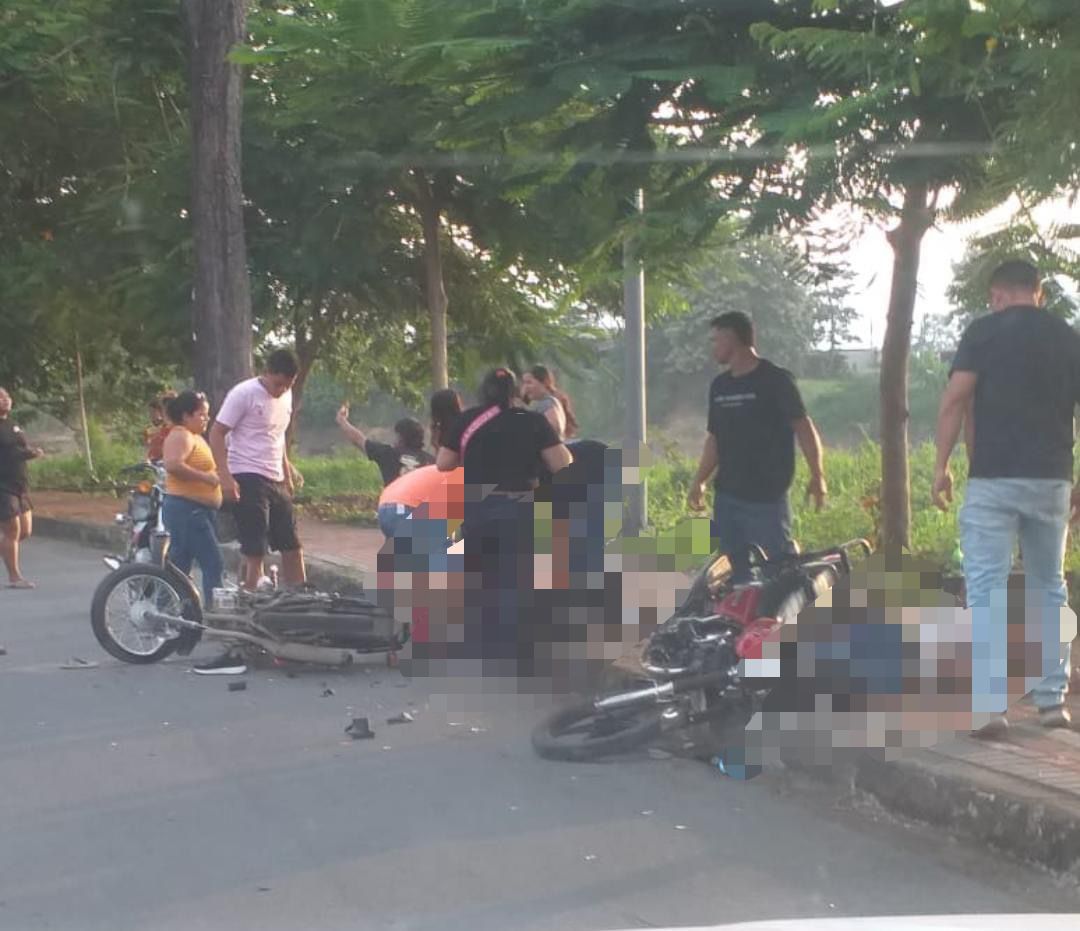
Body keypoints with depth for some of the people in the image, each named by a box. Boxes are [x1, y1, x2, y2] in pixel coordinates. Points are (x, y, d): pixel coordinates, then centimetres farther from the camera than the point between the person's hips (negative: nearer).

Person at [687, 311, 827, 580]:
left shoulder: (775, 380, -6)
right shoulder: (719, 385, 14)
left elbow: (803, 427, -9)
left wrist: (817, 475, -17)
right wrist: (699, 482, 16)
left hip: (767, 497, -6)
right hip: (727, 496, 7)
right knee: (734, 570, 7)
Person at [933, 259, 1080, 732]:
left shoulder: (983, 331, -2)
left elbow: (954, 400, -11)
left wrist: (942, 465, -4)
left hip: (993, 479, -4)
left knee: (986, 590, -3)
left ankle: (989, 706, -9)